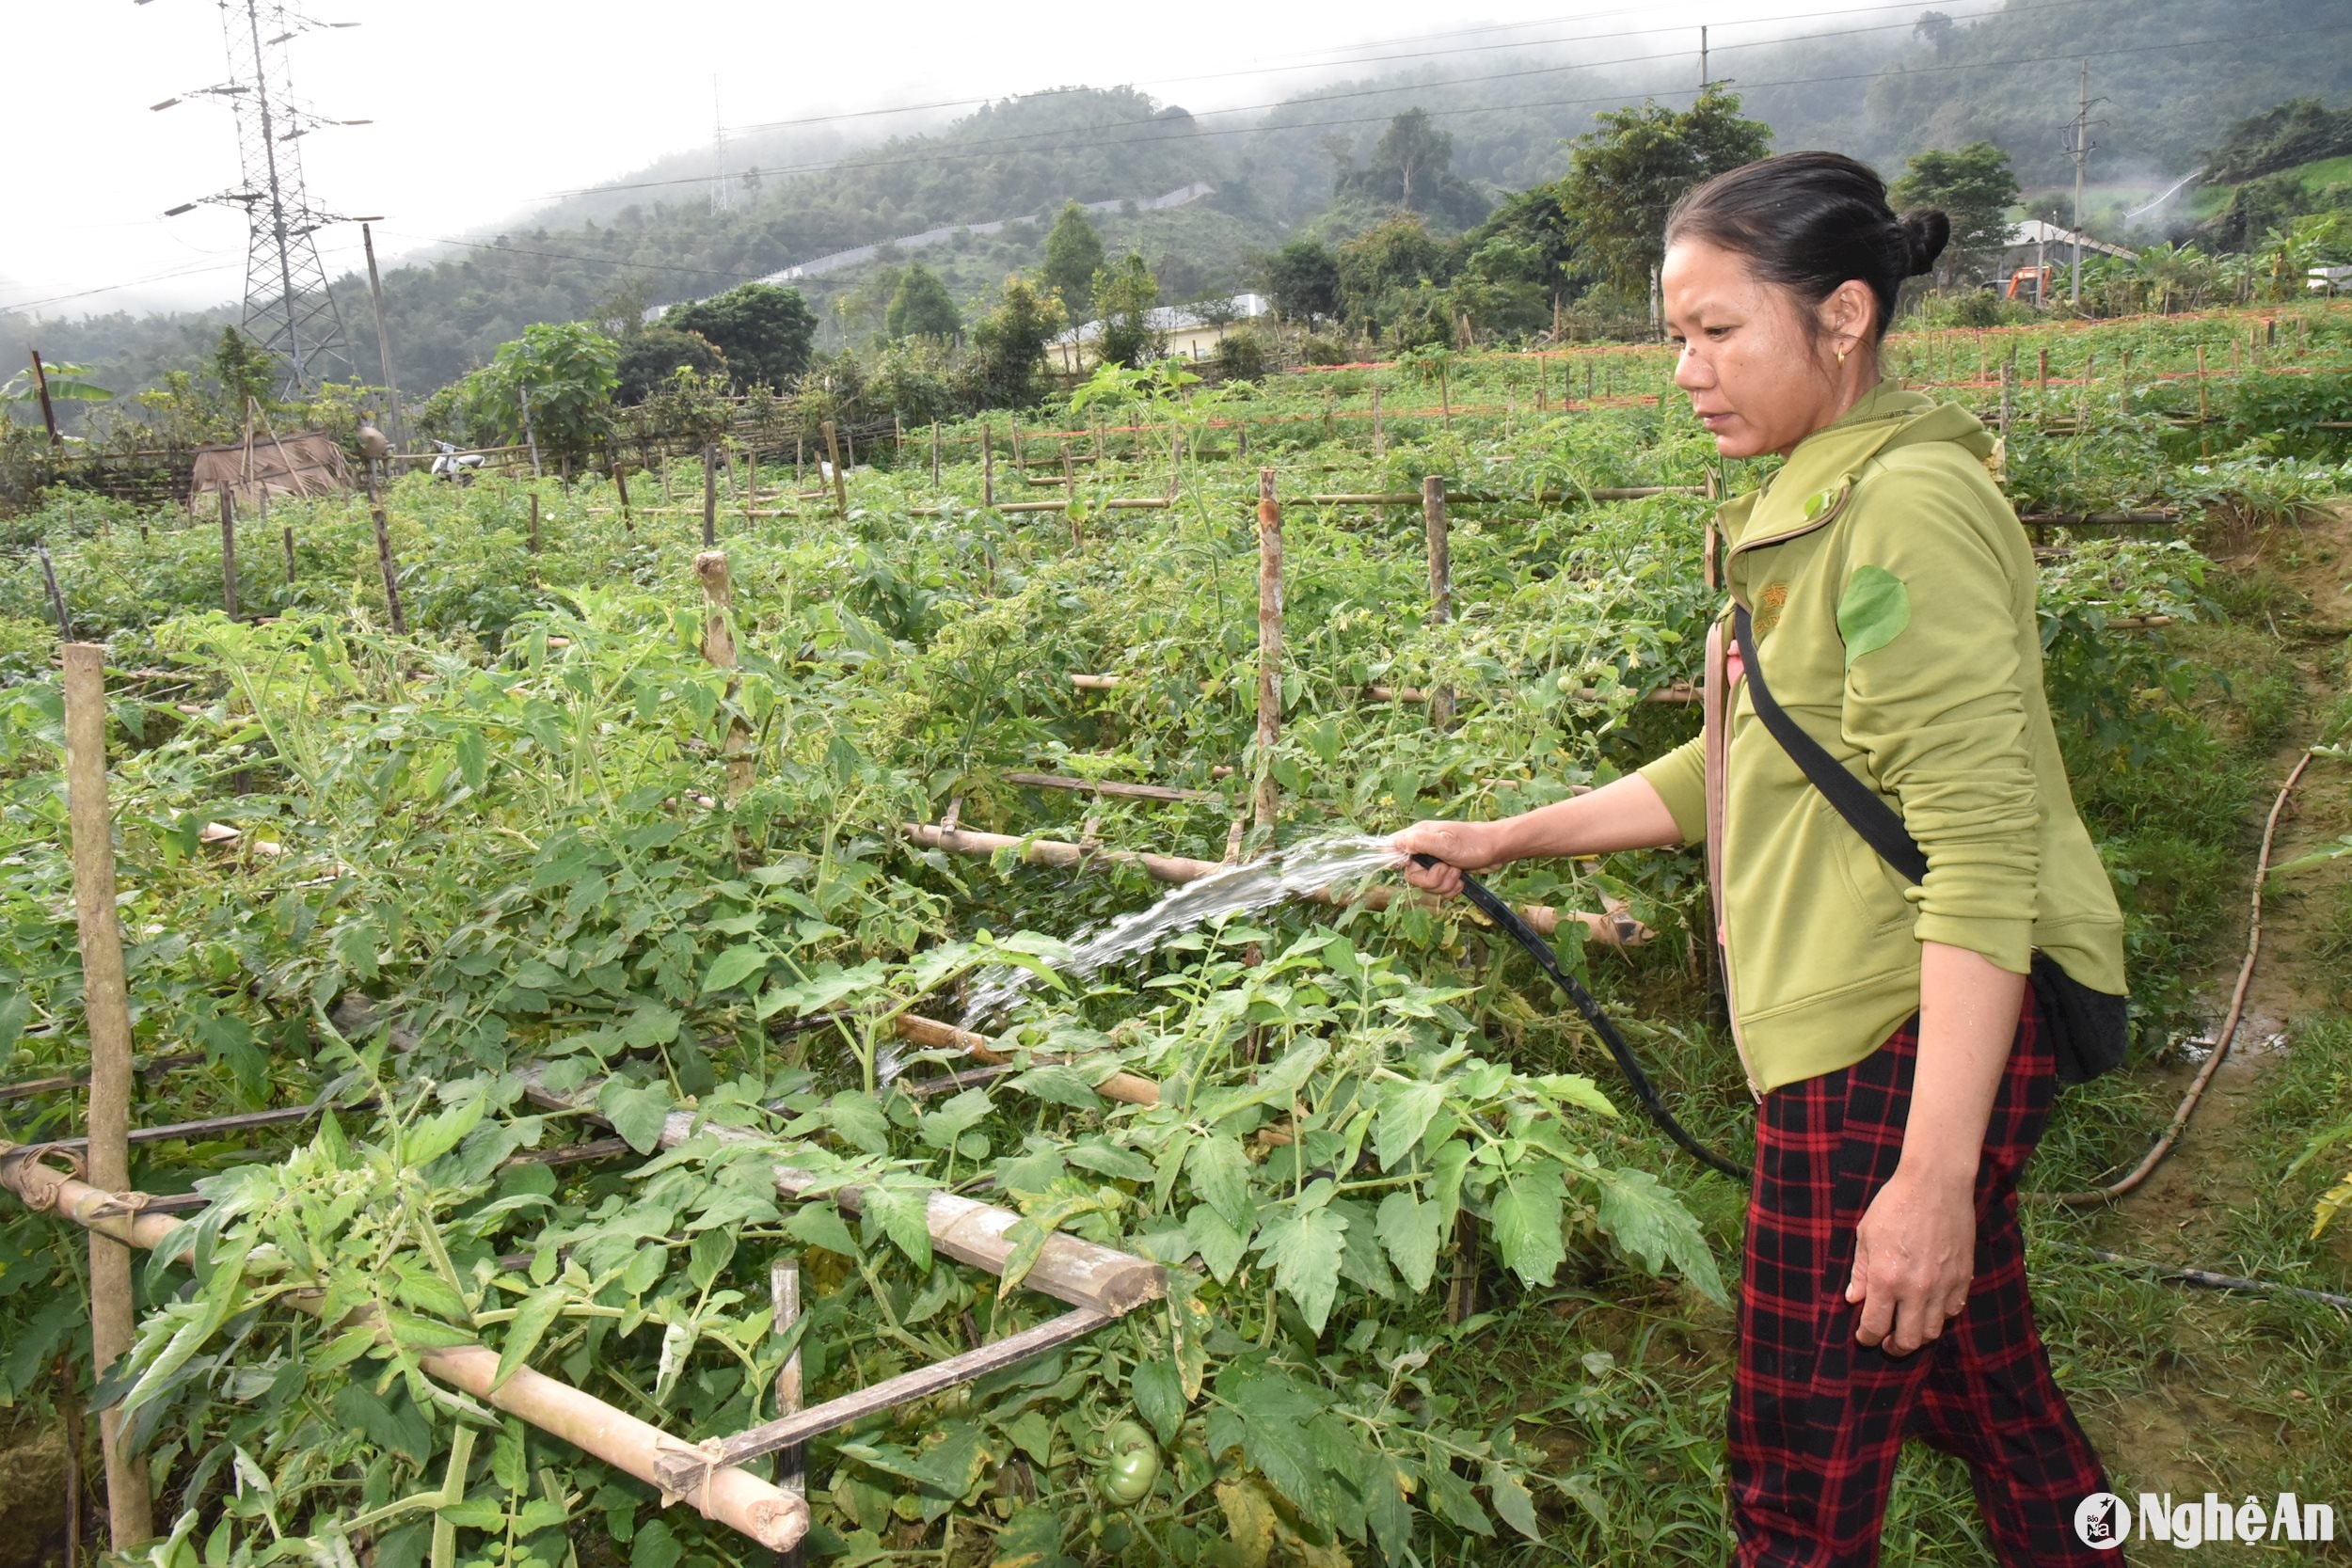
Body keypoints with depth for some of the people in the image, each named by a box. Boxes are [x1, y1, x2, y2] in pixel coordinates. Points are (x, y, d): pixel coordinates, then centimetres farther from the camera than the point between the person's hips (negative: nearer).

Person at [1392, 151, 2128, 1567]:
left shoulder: (1910, 506, -17)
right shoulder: (1812, 506, 15)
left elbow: (1983, 850, -22)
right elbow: (1734, 774, 21)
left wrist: (1933, 1175, -24)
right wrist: (1501, 841, 18)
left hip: (1911, 1042, -9)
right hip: (1862, 1036, 10)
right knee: (1991, 1397, 21)